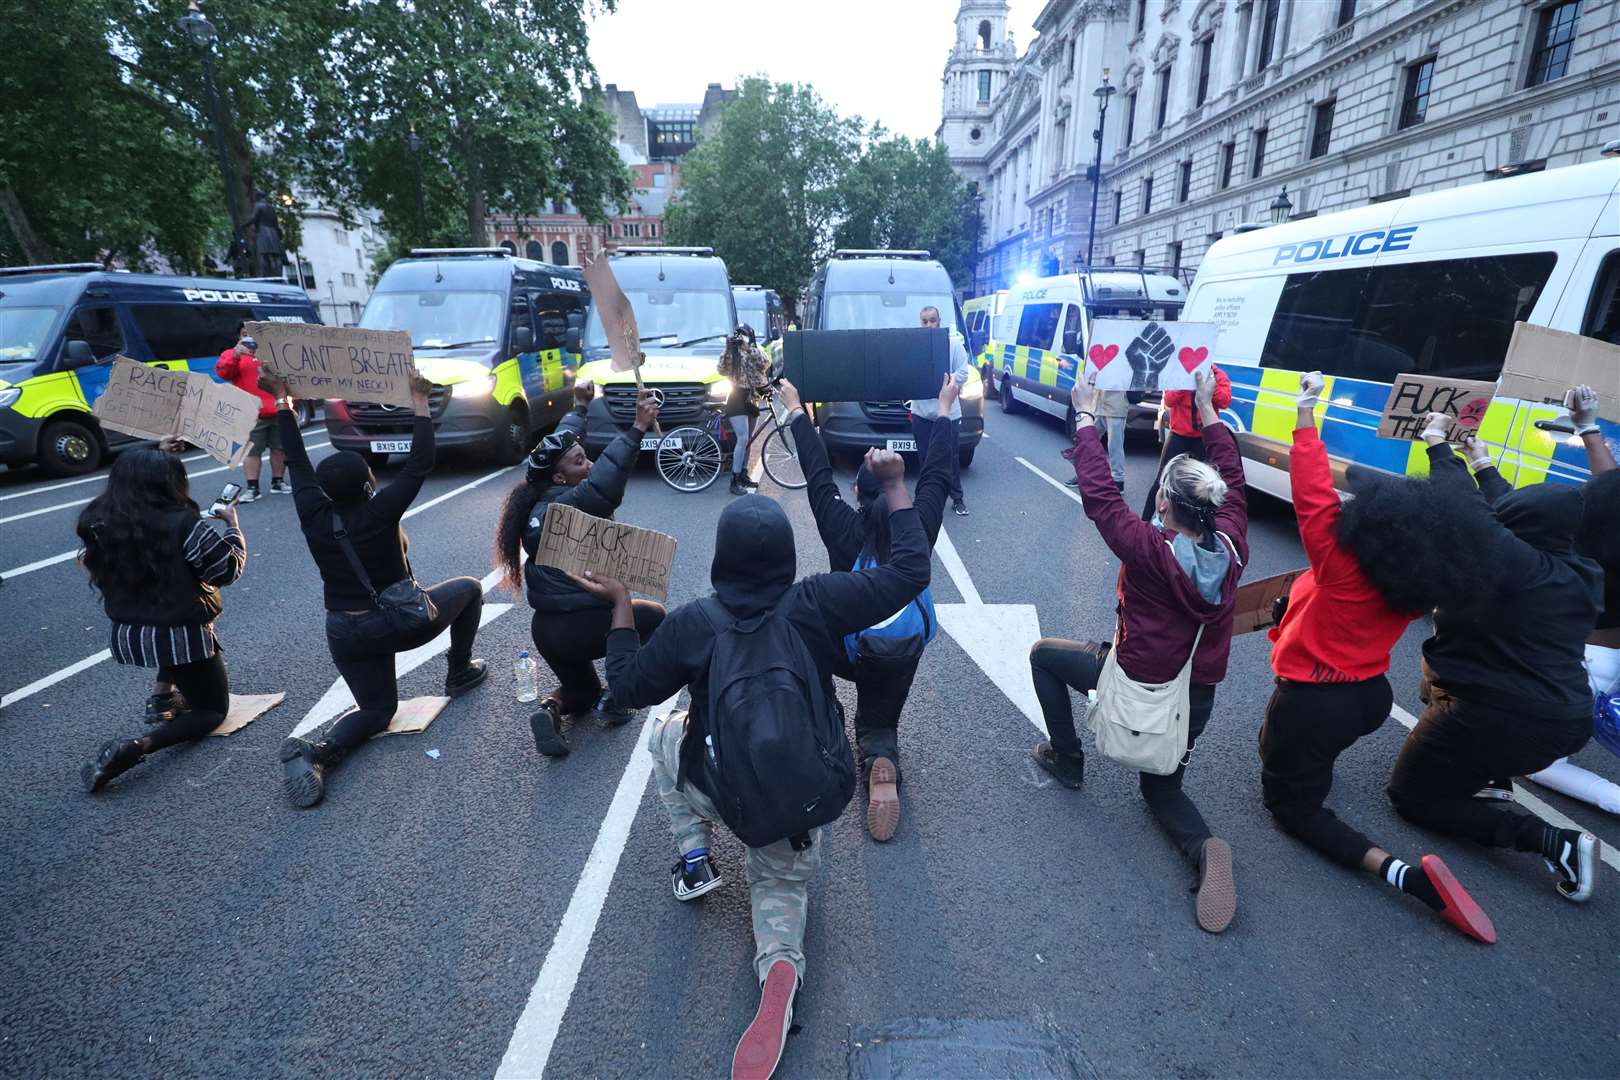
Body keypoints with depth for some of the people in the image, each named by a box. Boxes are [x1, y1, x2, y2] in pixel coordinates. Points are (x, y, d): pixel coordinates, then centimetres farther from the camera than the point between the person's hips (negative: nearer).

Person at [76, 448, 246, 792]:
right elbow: (230, 569, -11)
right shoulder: (183, 525, -22)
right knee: (214, 709, 13)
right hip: (182, 638, -6)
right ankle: (135, 747, -12)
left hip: (126, 636, 6)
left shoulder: (97, 522, -4)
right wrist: (232, 525, 3)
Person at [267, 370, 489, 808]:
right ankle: (460, 673, 23)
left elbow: (297, 460, 7)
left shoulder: (312, 514, -4)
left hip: (343, 633, 5)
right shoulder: (380, 511, -18)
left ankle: (317, 751, -12)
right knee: (469, 588, 21)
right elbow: (420, 464, -16)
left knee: (376, 709, 20)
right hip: (400, 622, -5)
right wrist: (420, 405, -12)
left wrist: (283, 401, 15)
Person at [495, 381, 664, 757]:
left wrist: (579, 407, 31)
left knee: (581, 690, 31)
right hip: (582, 626, -8)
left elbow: (560, 445, 20)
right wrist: (638, 429, -48)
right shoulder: (569, 505, -20)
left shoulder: (541, 500, 4)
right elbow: (606, 483, -42)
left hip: (546, 628, 9)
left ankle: (552, 709, -1)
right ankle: (615, 695, 8)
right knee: (655, 617, 18)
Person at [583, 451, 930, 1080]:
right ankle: (780, 965, -8)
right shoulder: (817, 602, -19)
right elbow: (910, 572, -10)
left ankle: (694, 855, 22)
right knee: (782, 884, 25)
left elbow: (629, 687, -5)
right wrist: (895, 486, -3)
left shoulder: (691, 622, -20)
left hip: (719, 786, 0)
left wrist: (620, 604, 4)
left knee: (666, 733, 30)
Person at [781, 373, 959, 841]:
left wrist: (796, 409, 5)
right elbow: (937, 474, -1)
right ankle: (882, 762, -17)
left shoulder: (842, 527, -15)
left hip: (842, 648, 0)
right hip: (899, 654, 1)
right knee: (878, 724, 18)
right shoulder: (919, 526, -13)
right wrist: (944, 410, 10)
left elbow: (818, 474, -6)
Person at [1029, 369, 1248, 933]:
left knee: (1043, 653, 19)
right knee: (1161, 788, 25)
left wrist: (1086, 416, -10)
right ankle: (1205, 849, -7)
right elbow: (1232, 478, 4)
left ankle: (1066, 758, 25)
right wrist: (1207, 408, 13)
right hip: (1198, 692, 6)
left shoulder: (1149, 549, -27)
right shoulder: (1231, 546, -12)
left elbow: (1099, 493, -20)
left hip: (1138, 679, -6)